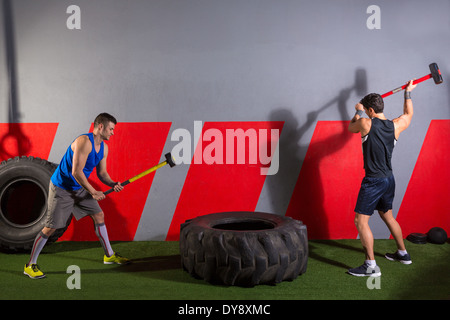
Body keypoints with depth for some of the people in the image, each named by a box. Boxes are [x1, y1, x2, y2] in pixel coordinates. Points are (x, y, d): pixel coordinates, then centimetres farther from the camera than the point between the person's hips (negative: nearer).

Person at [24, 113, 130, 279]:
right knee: (51, 227, -6)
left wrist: (112, 184, -11)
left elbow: (102, 172, 9)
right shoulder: (84, 142, -27)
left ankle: (109, 255, 24)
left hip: (80, 188, 9)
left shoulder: (103, 148, 2)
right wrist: (93, 192, -23)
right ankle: (30, 265, 6)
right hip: (61, 188, -9)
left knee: (99, 215, 9)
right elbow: (76, 172, -29)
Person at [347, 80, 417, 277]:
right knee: (387, 216, 25)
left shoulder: (366, 124, -16)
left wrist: (358, 112, 23)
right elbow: (408, 114, 24)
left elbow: (351, 127, 8)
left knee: (361, 221, -5)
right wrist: (408, 93, 36)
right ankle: (403, 254, 37)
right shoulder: (395, 126, 1)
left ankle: (371, 266, -8)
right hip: (389, 179, 8)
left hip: (373, 181, -7)